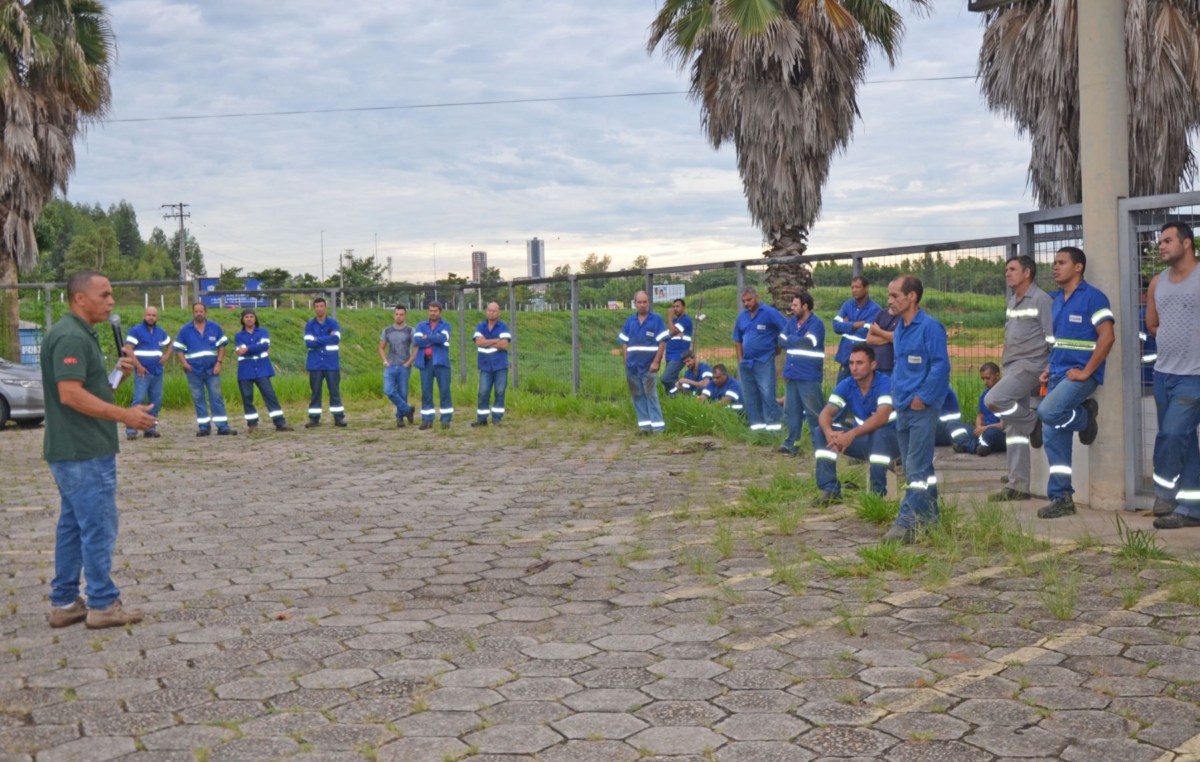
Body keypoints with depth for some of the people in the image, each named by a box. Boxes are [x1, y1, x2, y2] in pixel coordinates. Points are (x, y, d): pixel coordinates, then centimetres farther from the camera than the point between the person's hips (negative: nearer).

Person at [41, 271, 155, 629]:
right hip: (84, 452, -10)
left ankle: (64, 603, 20)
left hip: (77, 450, 10)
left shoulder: (80, 334, 15)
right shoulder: (71, 337, -17)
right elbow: (70, 394, -25)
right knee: (99, 528, -3)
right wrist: (124, 415, -23)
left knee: (73, 527, 14)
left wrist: (118, 375, 3)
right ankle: (103, 605, 5)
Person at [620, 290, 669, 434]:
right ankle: (644, 425, 13)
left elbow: (662, 342, -5)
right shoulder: (629, 321, 10)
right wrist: (626, 362, 5)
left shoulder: (657, 319, -2)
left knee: (651, 395, -7)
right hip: (632, 366, 4)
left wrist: (656, 362, -12)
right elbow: (624, 343, 13)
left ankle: (658, 426, -5)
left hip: (648, 366, -4)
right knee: (637, 396, 6)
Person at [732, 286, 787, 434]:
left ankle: (773, 424, -8)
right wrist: (740, 359, 12)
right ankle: (756, 424, 15)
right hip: (746, 362, 7)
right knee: (751, 396, 9)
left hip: (764, 361, -7)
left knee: (767, 393, -11)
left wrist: (779, 347, -3)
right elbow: (738, 340, 21)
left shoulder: (770, 313, -8)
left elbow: (787, 330, -11)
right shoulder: (742, 317, 11)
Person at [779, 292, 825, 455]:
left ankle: (819, 444, 4)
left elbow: (807, 342, -20)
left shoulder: (816, 324, -10)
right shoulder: (792, 322, 13)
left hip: (809, 375, -7)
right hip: (792, 373, 7)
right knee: (791, 410, 10)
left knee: (813, 411, -3)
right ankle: (792, 443, 17)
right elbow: (783, 341, 10)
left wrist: (791, 339, -5)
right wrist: (799, 341, -6)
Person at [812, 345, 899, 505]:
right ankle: (830, 488, -16)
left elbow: (882, 417, -37)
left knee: (879, 432, -39)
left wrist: (852, 434, -49)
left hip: (889, 440, -5)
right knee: (820, 432, -12)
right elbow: (825, 413, -14)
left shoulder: (885, 384, -22)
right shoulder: (846, 385, -5)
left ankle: (877, 491, -28)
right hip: (863, 441, 5)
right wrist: (829, 432, -38)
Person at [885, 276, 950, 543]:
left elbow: (941, 365, -17)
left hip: (922, 409, -9)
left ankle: (907, 523, -10)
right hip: (903, 408, 9)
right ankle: (929, 517, 23)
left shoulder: (930, 327, -12)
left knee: (917, 468, -8)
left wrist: (922, 398, -16)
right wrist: (897, 394, 11)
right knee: (917, 467, 14)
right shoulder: (899, 330, 13)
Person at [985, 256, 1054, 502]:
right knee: (1013, 427, 5)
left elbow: (1053, 340, -12)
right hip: (1012, 368, 9)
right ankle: (1018, 486, 8)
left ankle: (1034, 423, -2)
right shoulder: (1012, 302, 18)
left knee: (994, 399, -26)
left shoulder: (1041, 300, -8)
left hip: (1030, 366, -8)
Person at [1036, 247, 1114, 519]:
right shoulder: (1057, 299, 15)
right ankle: (1061, 498, 11)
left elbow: (1107, 336, -18)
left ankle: (1085, 417, 3)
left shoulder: (1092, 297, -9)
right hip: (1059, 374, 8)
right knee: (1053, 437, 4)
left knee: (1047, 412, -29)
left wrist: (1086, 372, -19)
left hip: (1080, 375, -8)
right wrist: (1049, 369, 10)